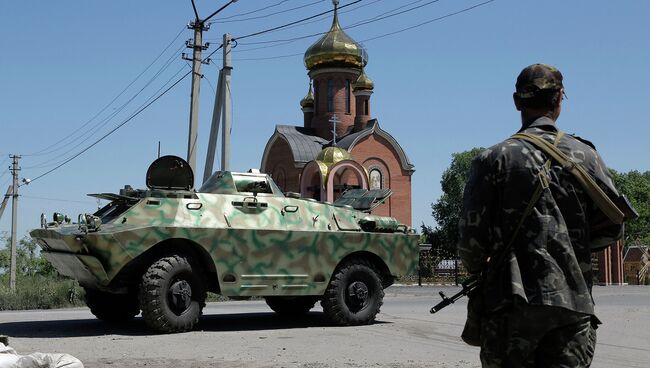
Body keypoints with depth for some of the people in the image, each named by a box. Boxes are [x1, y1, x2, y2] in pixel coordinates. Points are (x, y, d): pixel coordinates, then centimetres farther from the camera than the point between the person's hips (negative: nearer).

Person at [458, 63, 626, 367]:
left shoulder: (495, 159, -2)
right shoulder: (585, 156, 4)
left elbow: (472, 234, -6)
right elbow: (610, 229, 5)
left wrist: (475, 266, 15)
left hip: (512, 301, -1)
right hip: (573, 301, 2)